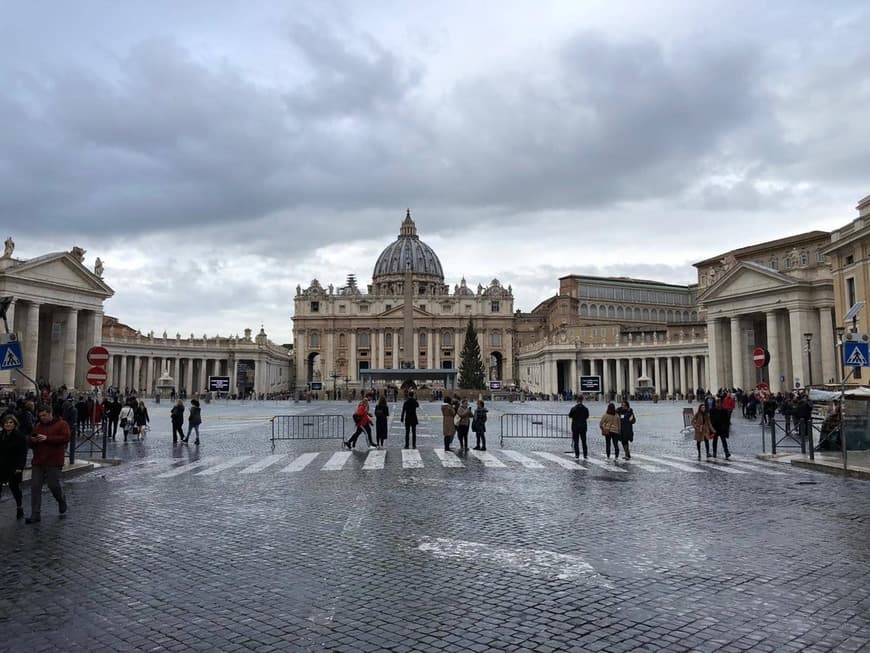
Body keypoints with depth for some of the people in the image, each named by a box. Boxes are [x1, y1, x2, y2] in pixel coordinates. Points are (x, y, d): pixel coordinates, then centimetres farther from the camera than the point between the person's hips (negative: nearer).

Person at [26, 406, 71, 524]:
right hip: (38, 462, 5)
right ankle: (35, 515, 5)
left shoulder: (62, 424, -2)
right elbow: (31, 444, 19)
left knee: (54, 485, 0)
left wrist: (47, 438, -21)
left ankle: (62, 501, 31)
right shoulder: (38, 426, 15)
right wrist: (32, 441, -6)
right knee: (35, 487, 1)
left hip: (54, 462, -5)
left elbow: (66, 438, -17)